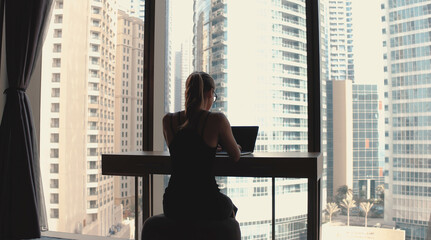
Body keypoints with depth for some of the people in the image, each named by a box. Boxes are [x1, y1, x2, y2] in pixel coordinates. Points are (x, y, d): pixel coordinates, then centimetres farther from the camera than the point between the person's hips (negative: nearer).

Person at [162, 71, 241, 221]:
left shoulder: (168, 121, 0)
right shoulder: (217, 120, -11)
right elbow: (236, 157, 1)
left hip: (173, 205, 4)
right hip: (205, 206, -4)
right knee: (230, 207, 34)